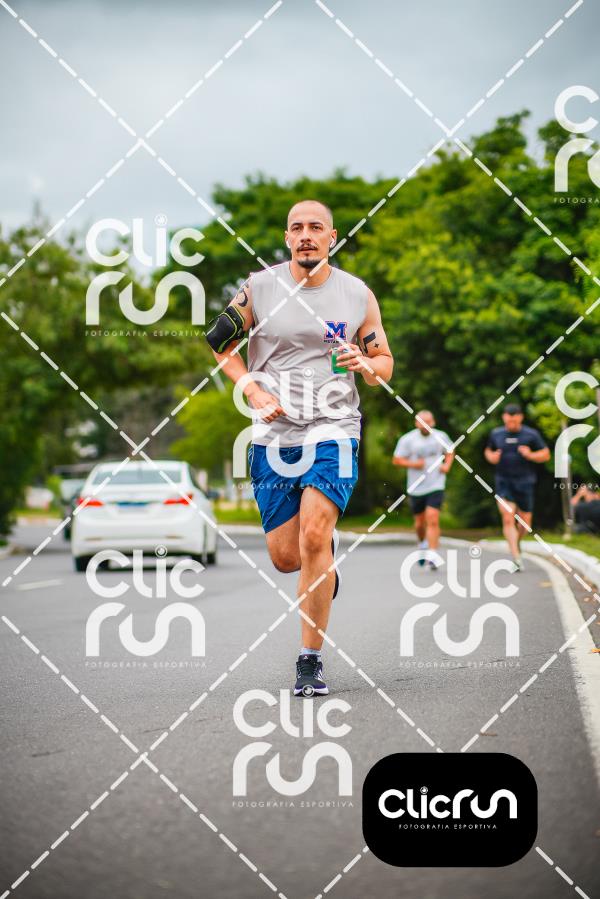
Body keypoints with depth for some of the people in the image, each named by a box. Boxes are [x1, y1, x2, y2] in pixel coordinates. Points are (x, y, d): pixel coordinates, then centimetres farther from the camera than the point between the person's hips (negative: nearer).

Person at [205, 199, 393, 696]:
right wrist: (254, 391, -4)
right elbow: (218, 342, 10)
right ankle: (328, 549, 41)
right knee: (286, 557, 3)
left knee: (314, 536, -19)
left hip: (333, 432, -2)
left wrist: (365, 365, -12)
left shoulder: (358, 294, 2)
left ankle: (311, 660, -9)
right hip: (274, 434, 2)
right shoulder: (260, 288, 0)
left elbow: (385, 363, 11)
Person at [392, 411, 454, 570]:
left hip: (436, 486, -1)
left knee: (433, 520, -15)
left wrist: (447, 465, 1)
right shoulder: (407, 439, -4)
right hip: (416, 488, 1)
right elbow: (397, 460, 0)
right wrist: (412, 464, -16)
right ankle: (423, 544, 44)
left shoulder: (441, 437, 3)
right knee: (420, 522, 12)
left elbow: (450, 452, 20)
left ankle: (432, 556, -16)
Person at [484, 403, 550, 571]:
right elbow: (488, 451, 21)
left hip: (525, 483, 0)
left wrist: (530, 455, -16)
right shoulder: (496, 434, 5)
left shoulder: (531, 434, -1)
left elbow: (546, 455, 3)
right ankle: (516, 558, -18)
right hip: (504, 483, 0)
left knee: (525, 522, 7)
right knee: (508, 519, -15)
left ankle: (517, 542, 41)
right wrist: (491, 457, -2)